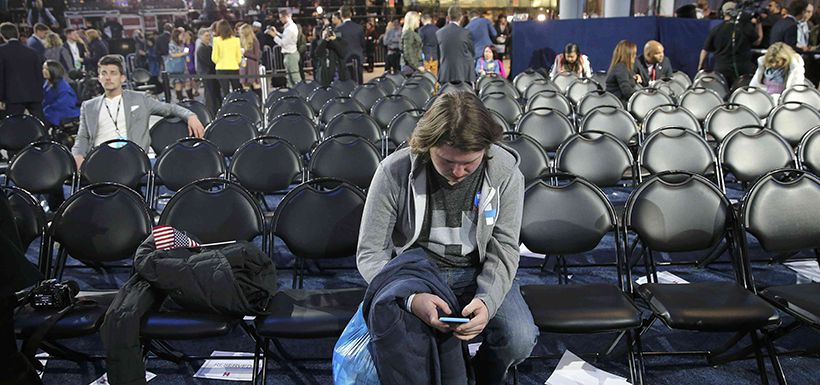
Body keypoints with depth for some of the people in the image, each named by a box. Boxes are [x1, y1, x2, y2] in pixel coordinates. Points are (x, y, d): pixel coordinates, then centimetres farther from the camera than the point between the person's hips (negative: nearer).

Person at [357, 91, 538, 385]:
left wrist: (487, 300, -27)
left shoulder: (506, 173, -12)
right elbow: (370, 254, -11)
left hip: (478, 272, 2)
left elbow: (503, 250, -5)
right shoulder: (394, 171, -15)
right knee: (391, 341, -34)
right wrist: (410, 297, -30)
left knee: (519, 338, -26)